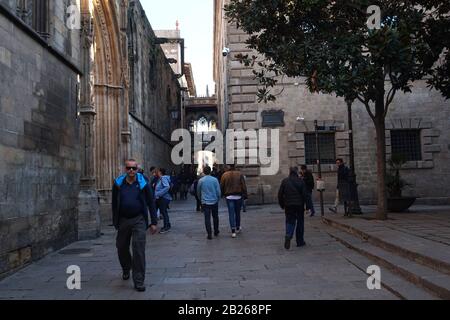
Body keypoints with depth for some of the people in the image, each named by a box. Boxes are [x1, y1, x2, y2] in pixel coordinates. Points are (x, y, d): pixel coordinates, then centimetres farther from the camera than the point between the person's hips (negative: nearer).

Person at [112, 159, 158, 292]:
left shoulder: (143, 184, -4)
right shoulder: (118, 184, 2)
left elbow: (151, 203, -1)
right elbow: (114, 204, 8)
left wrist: (154, 222, -4)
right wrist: (115, 221, 8)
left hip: (139, 220, -3)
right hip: (123, 220, 3)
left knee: (139, 250, -8)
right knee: (121, 247, 16)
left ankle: (139, 281, 1)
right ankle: (126, 269, 46)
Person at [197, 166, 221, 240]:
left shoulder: (200, 181, -2)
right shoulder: (215, 180, -6)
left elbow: (198, 192, 10)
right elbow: (218, 191, -3)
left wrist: (200, 199, 27)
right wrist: (218, 199, 13)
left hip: (205, 202, 0)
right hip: (214, 201, 0)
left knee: (207, 218, 1)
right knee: (215, 217, 17)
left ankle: (209, 234, -1)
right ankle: (216, 232, 26)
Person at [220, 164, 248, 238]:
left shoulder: (225, 175, -3)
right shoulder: (239, 174, -3)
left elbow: (221, 186, 0)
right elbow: (244, 186, -4)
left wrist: (223, 194, 13)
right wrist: (245, 195, 2)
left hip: (229, 197, -1)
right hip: (238, 196, 1)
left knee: (231, 214, 0)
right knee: (237, 213, 17)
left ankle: (233, 231, -6)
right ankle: (237, 228, 30)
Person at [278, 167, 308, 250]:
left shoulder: (284, 181, 2)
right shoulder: (301, 181, -2)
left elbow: (280, 194, 2)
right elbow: (304, 194, -5)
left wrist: (282, 205, 12)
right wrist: (305, 205, 4)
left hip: (288, 205, 1)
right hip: (299, 205, -1)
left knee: (290, 222, 6)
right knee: (300, 222, 11)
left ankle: (288, 236, -21)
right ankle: (300, 241, 16)